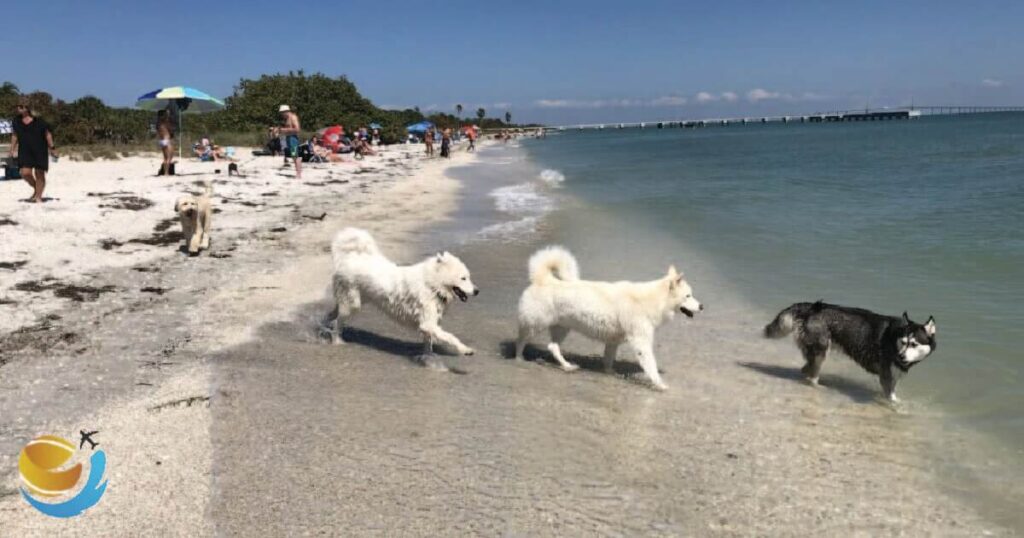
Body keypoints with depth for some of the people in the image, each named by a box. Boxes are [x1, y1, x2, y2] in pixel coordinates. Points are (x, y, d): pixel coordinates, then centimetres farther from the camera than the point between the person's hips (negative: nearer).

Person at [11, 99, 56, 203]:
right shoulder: (16, 121, 6)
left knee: (39, 174, 1)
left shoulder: (39, 120, -7)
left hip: (40, 151, -3)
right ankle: (36, 189, 18)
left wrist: (52, 148, -5)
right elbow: (15, 136, 16)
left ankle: (38, 196, 11)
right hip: (25, 151, 3)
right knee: (25, 173, -10)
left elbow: (47, 134, -2)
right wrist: (12, 149, 13)